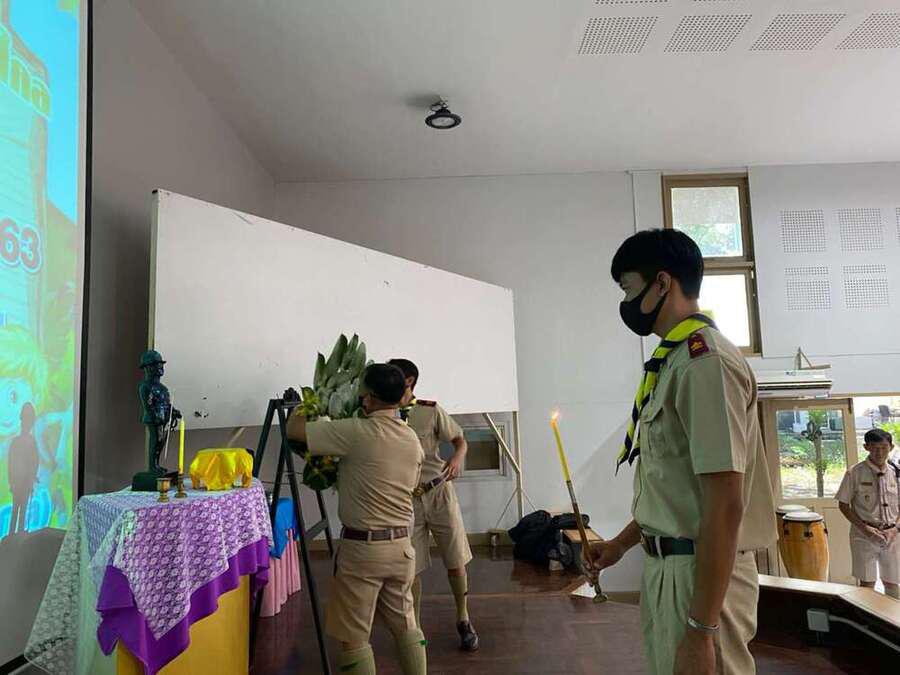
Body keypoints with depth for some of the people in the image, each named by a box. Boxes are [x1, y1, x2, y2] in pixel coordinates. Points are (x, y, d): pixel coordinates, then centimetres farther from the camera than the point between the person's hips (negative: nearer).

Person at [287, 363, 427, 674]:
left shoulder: (358, 432, -17)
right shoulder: (413, 440, 4)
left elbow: (294, 429, -12)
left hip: (362, 547, -6)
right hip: (401, 545, 6)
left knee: (354, 635, 9)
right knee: (406, 624, 20)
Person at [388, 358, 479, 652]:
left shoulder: (431, 411, -5)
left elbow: (460, 440, 0)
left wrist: (457, 458, -20)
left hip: (439, 493, -1)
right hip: (406, 500, 1)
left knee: (456, 563, 7)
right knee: (411, 570, 5)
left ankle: (463, 620, 30)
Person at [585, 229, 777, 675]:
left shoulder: (706, 361, -19)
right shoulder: (674, 362, 12)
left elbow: (725, 505, -24)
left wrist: (700, 630, -22)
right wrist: (621, 543, 24)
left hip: (704, 574, -9)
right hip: (667, 568, 9)